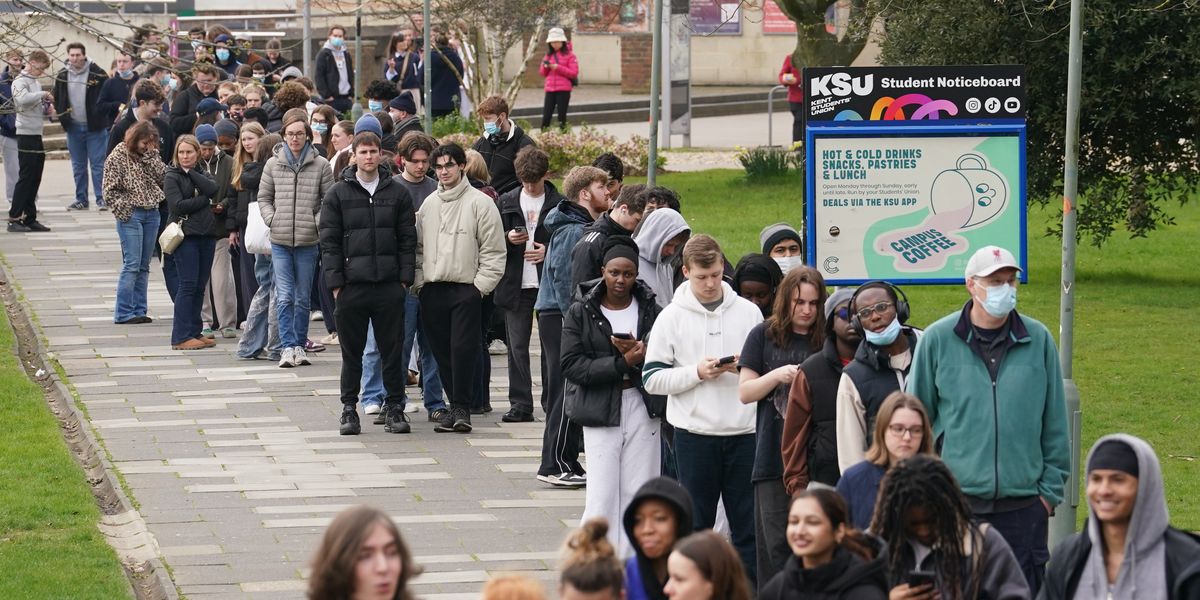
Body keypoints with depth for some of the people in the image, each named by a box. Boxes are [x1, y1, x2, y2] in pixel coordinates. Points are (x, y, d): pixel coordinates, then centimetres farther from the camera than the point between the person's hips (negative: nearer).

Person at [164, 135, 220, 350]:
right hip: (185, 236, -6)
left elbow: (213, 189, -5)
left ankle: (194, 333, 13)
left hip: (206, 235, 6)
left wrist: (191, 172, -7)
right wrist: (204, 200, -6)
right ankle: (181, 337, -9)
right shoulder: (171, 177, 0)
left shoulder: (201, 174, 16)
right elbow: (178, 205, -14)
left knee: (199, 286, 7)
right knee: (188, 285, -10)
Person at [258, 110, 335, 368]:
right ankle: (288, 346, -6)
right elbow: (264, 198, 12)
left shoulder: (320, 165, 1)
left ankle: (299, 345, 18)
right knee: (285, 297, -7)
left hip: (308, 240, 0)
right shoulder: (273, 164, 5)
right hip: (280, 240, 0)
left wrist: (319, 222, -6)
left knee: (303, 298, 8)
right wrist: (272, 220, -1)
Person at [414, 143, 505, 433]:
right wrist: (419, 282, 8)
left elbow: (493, 252, -5)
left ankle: (462, 408, -5)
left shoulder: (480, 203, -3)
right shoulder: (429, 204, 13)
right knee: (442, 352, 6)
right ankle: (456, 404, 16)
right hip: (433, 290, 5)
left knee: (463, 349, -12)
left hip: (466, 289, -5)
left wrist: (480, 286, -10)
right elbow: (418, 247, 18)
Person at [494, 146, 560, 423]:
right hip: (516, 283, 2)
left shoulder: (559, 203, 1)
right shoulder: (506, 202, 10)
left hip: (549, 283, -2)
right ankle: (520, 404, 5)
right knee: (517, 346, 1)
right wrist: (508, 239, -8)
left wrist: (549, 250, -11)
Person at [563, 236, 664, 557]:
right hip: (600, 411, -2)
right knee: (602, 497, -7)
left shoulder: (650, 310, 6)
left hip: (642, 410, 2)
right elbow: (572, 365, -8)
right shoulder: (580, 313, 1)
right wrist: (622, 364, -16)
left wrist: (641, 352, -19)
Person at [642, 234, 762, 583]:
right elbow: (652, 378, -2)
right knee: (696, 523, 5)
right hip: (694, 433, -2)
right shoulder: (672, 317, 1)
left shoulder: (748, 311, 6)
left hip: (744, 432, 2)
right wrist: (697, 372, -14)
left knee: (748, 522, 5)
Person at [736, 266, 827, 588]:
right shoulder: (764, 336, 6)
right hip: (774, 456, -1)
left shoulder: (827, 340, 7)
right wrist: (778, 375, -12)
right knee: (777, 545, -2)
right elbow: (745, 392, 5)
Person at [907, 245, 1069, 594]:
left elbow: (1054, 423, 10)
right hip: (954, 503, -1)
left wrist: (1051, 487, 7)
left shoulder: (1038, 340, 4)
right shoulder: (938, 340, 1)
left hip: (1022, 504, 1)